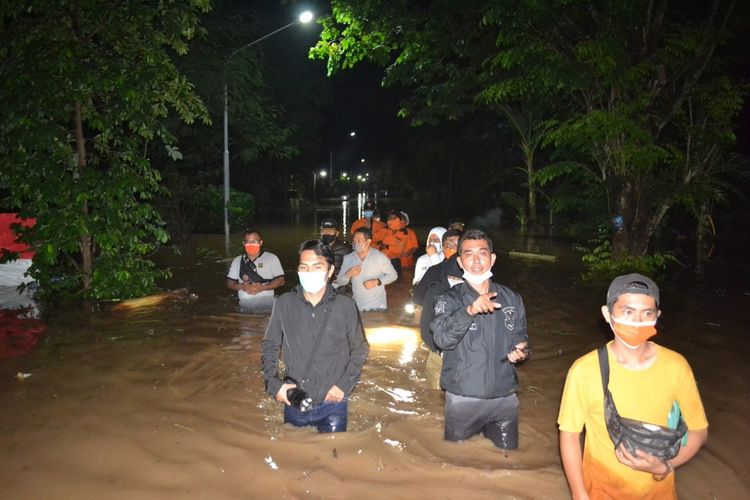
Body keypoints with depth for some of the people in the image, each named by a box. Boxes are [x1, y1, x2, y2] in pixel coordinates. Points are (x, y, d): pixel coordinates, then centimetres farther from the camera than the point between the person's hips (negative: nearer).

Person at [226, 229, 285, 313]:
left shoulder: (272, 258, 2)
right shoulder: (237, 261, 12)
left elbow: (280, 280, -1)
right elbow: (229, 283, 12)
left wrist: (263, 287, -16)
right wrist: (241, 286, -10)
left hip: (266, 306, -2)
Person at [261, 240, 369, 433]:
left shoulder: (346, 306, -8)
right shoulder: (284, 304, -6)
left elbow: (359, 349, 3)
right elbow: (269, 346, 5)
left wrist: (344, 385, -7)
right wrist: (273, 383, -6)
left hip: (333, 404, -1)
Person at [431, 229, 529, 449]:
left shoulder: (512, 299, 4)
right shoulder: (449, 300, -7)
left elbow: (520, 337, 14)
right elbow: (442, 338, -24)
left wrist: (520, 350, -9)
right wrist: (469, 311, -38)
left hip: (505, 396, 3)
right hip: (462, 398, -2)